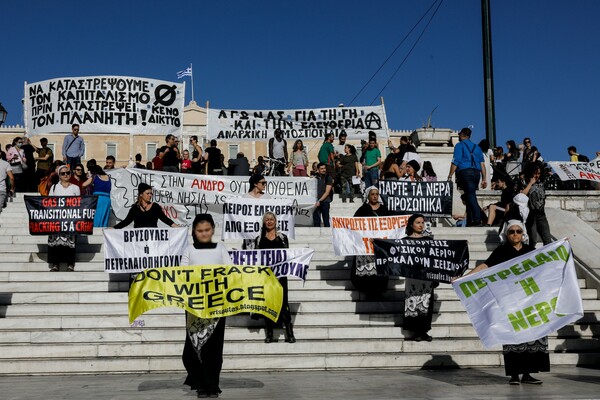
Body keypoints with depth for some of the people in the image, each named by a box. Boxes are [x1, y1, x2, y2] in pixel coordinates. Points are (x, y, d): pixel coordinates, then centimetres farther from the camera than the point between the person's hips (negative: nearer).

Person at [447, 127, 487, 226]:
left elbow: (455, 162, -6)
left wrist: (450, 176, -5)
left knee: (471, 196, -13)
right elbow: (482, 164, 15)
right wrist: (484, 179, 15)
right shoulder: (476, 147, 22)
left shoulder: (459, 145, 5)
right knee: (471, 195, 11)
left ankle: (477, 219, -25)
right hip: (476, 173, 6)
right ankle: (470, 221, 9)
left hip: (465, 172, -6)